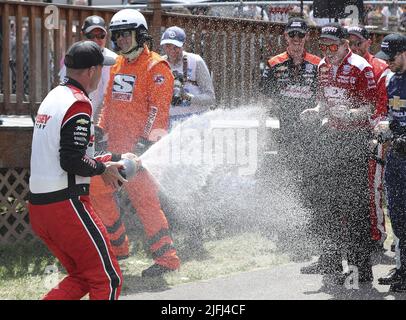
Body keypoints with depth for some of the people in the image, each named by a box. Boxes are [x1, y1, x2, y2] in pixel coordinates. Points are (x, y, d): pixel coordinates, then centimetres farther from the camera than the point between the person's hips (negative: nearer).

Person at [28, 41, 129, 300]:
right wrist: (103, 169, -3)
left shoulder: (54, 97, 15)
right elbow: (72, 162, -20)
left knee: (81, 277, 17)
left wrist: (97, 161, 17)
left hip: (39, 205, 9)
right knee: (108, 279, -1)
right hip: (66, 203, -9)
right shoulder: (78, 104, -14)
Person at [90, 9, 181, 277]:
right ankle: (118, 247, 24)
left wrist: (146, 140, -22)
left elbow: (158, 107, -16)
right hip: (117, 145, 9)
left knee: (144, 199, -12)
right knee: (97, 189, 12)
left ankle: (167, 258, -8)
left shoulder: (155, 67, -9)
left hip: (141, 146, -9)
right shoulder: (118, 65, 16)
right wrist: (101, 131, 15)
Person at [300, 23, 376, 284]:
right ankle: (330, 259, 21)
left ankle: (361, 264, -6)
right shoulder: (323, 67, 11)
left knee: (355, 200, -9)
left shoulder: (360, 68, -12)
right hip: (331, 136, 7)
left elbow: (371, 107, -13)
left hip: (355, 138, -7)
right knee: (329, 198, 11)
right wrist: (316, 112, 0)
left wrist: (350, 113, -30)